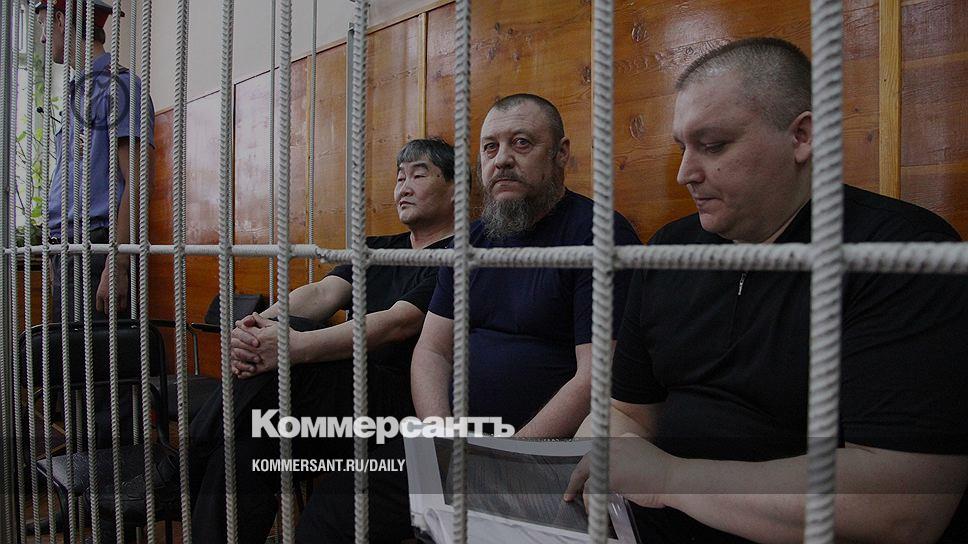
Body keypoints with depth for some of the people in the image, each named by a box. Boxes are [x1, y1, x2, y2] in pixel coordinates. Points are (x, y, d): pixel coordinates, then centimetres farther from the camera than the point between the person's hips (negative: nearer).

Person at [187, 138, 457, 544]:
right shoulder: (375, 249, 22)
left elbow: (399, 324, -19)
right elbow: (323, 293, 5)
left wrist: (297, 346, -30)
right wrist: (257, 326, -17)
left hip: (399, 399, -6)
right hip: (344, 386, 6)